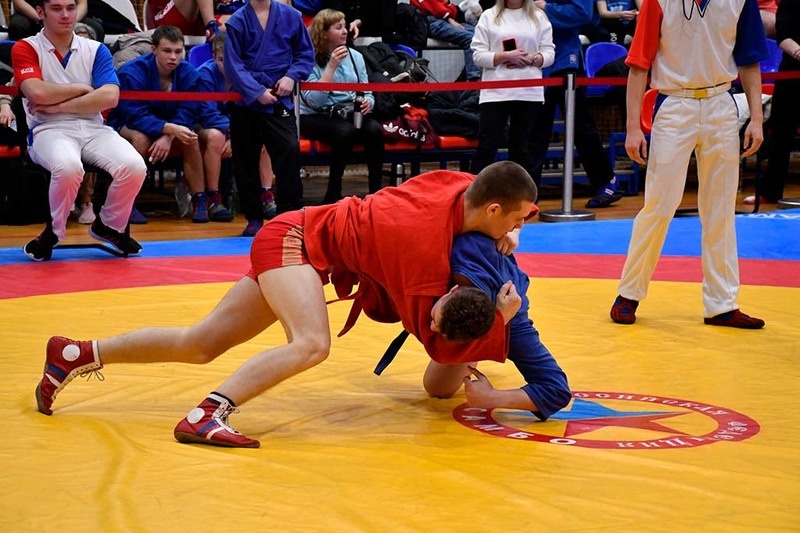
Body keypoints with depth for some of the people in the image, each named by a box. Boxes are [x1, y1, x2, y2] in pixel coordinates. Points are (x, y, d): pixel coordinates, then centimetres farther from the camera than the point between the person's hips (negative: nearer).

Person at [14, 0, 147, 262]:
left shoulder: (97, 50, 11)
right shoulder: (25, 49, 4)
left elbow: (109, 97, -5)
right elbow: (38, 93, -14)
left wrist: (58, 106, -9)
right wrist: (81, 89, -1)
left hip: (93, 128, 3)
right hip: (49, 130, -3)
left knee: (134, 167, -25)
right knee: (68, 167, -38)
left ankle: (110, 226, 5)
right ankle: (53, 231, -8)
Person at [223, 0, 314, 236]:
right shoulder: (237, 21, -2)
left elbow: (306, 53, 9)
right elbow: (233, 64, -6)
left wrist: (292, 76, -8)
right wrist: (257, 92, -15)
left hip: (280, 101, 0)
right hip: (246, 102, 1)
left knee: (290, 151, -16)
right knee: (246, 162, 7)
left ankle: (290, 214, -6)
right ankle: (254, 218, 19)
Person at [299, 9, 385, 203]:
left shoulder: (355, 57, 7)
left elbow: (367, 93, 10)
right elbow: (314, 101, -20)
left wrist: (368, 103, -15)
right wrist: (331, 66, -23)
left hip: (349, 114, 5)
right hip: (315, 118, -4)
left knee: (374, 129, -27)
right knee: (346, 130, -35)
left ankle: (376, 192, -19)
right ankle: (333, 194, -23)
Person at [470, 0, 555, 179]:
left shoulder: (539, 16, 10)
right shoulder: (489, 16, 5)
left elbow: (549, 53, 7)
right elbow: (478, 55, 0)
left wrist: (531, 59, -12)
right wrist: (506, 56, -13)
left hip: (530, 93, 2)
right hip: (495, 93, -2)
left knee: (522, 146, 10)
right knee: (487, 146, -3)